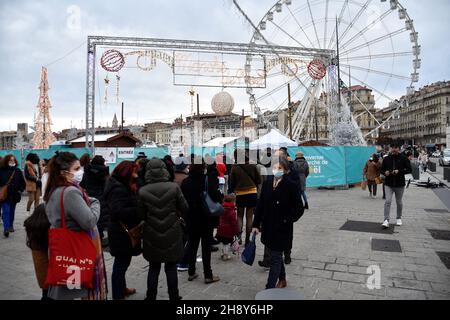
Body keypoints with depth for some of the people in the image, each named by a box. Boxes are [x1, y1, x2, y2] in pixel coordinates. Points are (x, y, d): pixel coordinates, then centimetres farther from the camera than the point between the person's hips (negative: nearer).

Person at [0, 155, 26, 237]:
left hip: (14, 195, 3)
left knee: (12, 211, 16)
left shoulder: (18, 171, 3)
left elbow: (23, 183, 9)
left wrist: (20, 190, -1)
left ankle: (11, 225, 33)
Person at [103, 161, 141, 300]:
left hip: (124, 231, 10)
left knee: (123, 262, 22)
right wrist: (139, 210, -26)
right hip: (122, 232, -10)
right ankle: (118, 295, 16)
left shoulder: (124, 186, 12)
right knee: (121, 263, 2)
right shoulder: (118, 188, -20)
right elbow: (118, 211, -29)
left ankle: (122, 288, 39)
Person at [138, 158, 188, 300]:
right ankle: (173, 296, 24)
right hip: (172, 234, -1)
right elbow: (184, 209, -5)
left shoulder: (143, 191, -11)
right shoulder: (174, 187, -13)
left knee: (153, 268, 15)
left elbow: (141, 215, -2)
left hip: (152, 236, 1)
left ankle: (151, 297, 26)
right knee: (171, 267, 13)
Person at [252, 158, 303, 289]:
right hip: (268, 227, 5)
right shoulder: (267, 182, -1)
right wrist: (256, 224, 2)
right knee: (276, 255, 22)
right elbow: (260, 204, 4)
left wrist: (286, 221, -14)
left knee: (275, 258, 1)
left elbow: (299, 208, -10)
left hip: (282, 229, -5)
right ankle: (282, 280, 44)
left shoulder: (290, 185, -14)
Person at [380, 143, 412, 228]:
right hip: (389, 184, 1)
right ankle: (386, 220, -10)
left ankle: (399, 218, 31)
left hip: (400, 184, 0)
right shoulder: (386, 159, 4)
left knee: (399, 202, 13)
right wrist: (385, 172, -11)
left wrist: (399, 171, -19)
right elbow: (382, 169, 12)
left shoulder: (403, 158, -2)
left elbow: (409, 169, -4)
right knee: (388, 201, -10)